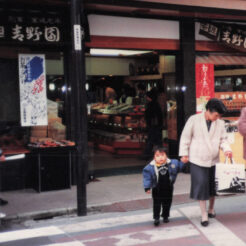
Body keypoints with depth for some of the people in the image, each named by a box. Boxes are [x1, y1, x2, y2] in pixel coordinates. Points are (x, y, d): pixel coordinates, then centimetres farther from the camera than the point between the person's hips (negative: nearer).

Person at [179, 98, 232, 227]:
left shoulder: (220, 123, 1)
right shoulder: (194, 120, -9)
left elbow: (223, 139, 5)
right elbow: (185, 137, -3)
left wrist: (227, 149, -16)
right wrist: (184, 154, -4)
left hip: (213, 160, 4)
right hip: (197, 160, -3)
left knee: (213, 186, 13)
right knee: (201, 186, -4)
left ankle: (211, 210, 36)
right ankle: (204, 215, 8)